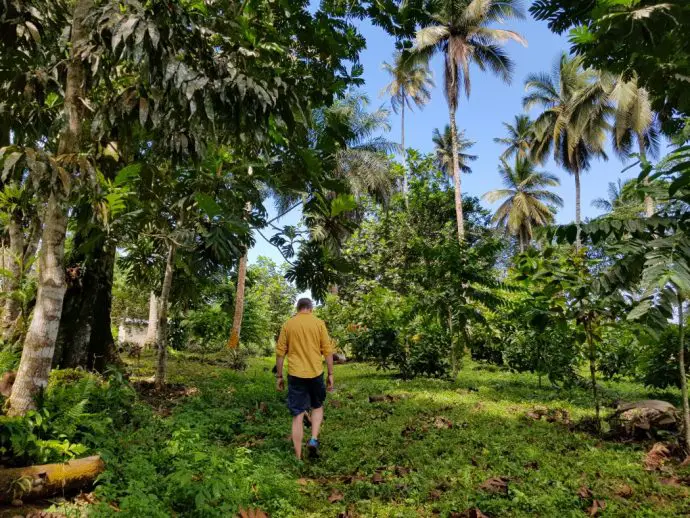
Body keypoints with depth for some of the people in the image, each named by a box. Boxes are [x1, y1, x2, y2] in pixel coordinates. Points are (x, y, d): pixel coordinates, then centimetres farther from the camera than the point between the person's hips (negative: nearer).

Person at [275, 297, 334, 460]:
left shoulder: (288, 325, 2)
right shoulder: (319, 323, 0)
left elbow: (280, 352, 2)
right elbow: (327, 350, -2)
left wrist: (279, 376, 10)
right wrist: (331, 374, 5)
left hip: (295, 374, 1)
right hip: (315, 373, 0)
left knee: (298, 416, 6)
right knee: (317, 407, 22)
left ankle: (298, 458, 9)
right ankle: (314, 439, 3)